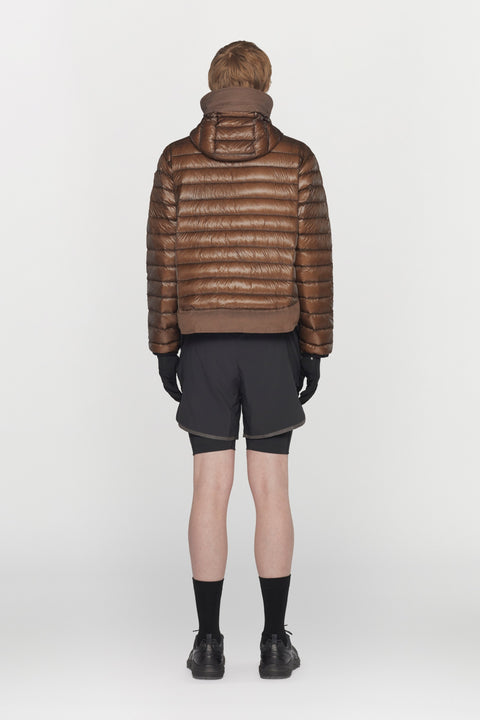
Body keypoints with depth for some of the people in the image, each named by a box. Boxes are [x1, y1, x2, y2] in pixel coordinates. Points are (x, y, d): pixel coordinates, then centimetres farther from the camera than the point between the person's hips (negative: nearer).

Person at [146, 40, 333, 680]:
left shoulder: (178, 161, 0)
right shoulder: (296, 160, -2)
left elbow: (163, 261, -2)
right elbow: (314, 261, -4)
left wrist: (164, 347, 5)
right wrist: (315, 350, 3)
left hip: (205, 344, 1)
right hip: (274, 343, 0)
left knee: (210, 490, 5)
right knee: (272, 489, 5)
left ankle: (208, 642, 8)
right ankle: (275, 641, 8)